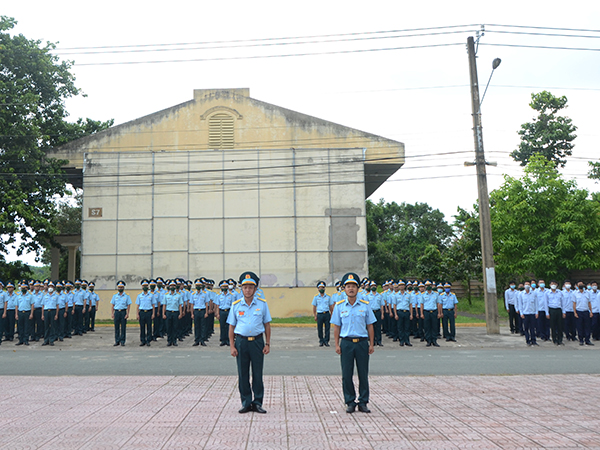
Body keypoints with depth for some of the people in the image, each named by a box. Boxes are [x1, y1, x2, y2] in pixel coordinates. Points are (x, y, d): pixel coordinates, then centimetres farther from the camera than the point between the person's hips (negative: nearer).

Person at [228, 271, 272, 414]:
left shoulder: (262, 304, 2)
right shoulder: (236, 305, 3)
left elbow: (267, 325, 6)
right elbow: (231, 327, 6)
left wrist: (267, 344, 1)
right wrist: (232, 346, 0)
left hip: (257, 342, -1)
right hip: (241, 342, 1)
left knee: (257, 374, 4)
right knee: (243, 374, 6)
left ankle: (257, 402, 16)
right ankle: (246, 403, 18)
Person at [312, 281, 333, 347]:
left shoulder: (328, 296, 8)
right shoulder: (316, 297, 5)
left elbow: (331, 306, 12)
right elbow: (314, 307, 7)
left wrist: (332, 315, 6)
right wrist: (315, 316, 1)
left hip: (327, 314, 1)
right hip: (319, 314, 0)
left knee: (327, 328, 0)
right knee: (319, 329, 3)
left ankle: (326, 341, 9)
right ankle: (321, 341, 15)